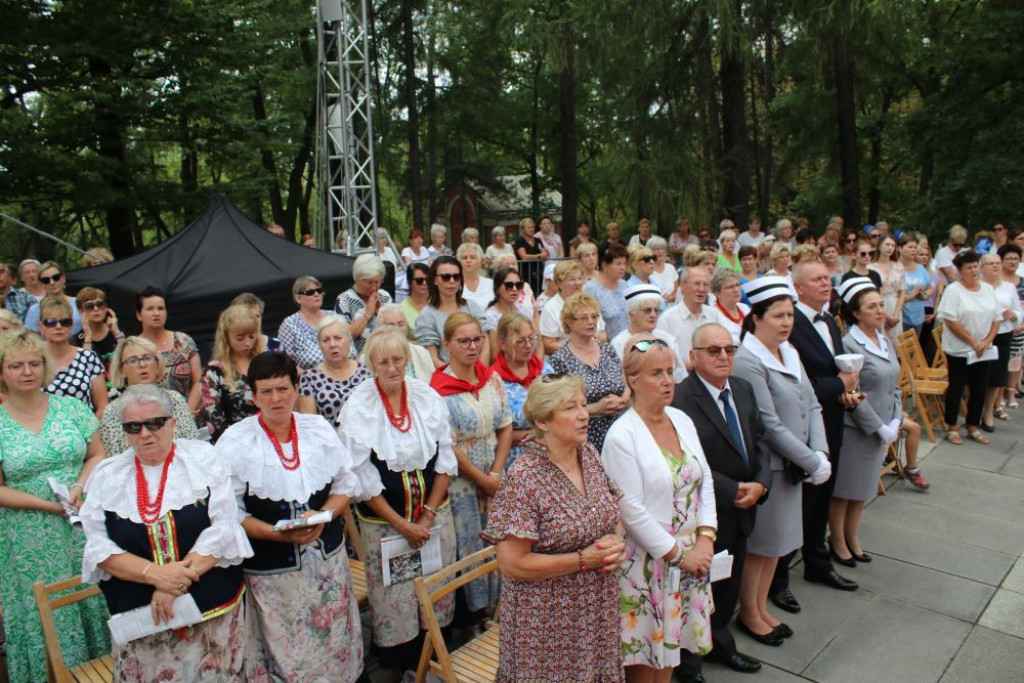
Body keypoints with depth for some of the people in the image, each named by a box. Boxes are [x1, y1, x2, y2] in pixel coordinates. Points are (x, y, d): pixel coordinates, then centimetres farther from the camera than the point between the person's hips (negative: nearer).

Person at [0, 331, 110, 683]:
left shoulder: (71, 407, 1)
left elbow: (97, 454, 6)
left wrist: (79, 486, -12)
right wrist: (46, 505, -15)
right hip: (30, 540, -2)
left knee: (94, 602, 9)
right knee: (46, 615, 7)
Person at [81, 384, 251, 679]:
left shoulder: (203, 458, -3)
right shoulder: (106, 475, 3)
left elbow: (223, 528, -9)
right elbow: (98, 546, -2)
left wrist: (174, 585, -16)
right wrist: (154, 573, -17)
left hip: (213, 607, -1)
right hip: (139, 617, 1)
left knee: (216, 675, 9)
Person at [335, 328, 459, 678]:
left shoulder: (428, 396, -4)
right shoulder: (357, 408, -12)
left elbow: (445, 460, 0)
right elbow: (362, 478, -12)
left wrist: (428, 515, -7)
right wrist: (402, 525, -13)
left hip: (434, 513, 3)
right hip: (384, 520, -3)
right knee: (394, 600, 7)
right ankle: (398, 666, 29)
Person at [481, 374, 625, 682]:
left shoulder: (589, 454, -2)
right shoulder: (523, 478, -22)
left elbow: (611, 512, 12)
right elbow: (512, 563, -21)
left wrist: (614, 543, -10)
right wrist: (585, 559, -20)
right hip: (548, 619, -6)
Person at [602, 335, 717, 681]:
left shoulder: (682, 419, 4)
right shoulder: (622, 435, -16)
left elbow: (705, 482, 6)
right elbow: (631, 509, -19)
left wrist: (705, 539, -5)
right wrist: (678, 553, -14)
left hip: (690, 554, 6)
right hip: (646, 559, -6)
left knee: (670, 643, 16)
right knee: (643, 654, 7)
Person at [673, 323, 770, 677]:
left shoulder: (743, 389, 4)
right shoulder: (680, 398, -23)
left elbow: (758, 440, 8)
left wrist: (760, 483, -8)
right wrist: (733, 491, -19)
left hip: (742, 508, 7)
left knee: (729, 584, 23)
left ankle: (720, 644, 46)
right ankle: (687, 661, 32)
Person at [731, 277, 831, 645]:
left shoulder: (790, 353, 7)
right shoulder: (747, 361, -20)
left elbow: (812, 405, 7)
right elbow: (770, 425, -21)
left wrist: (820, 453, -7)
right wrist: (812, 462, -16)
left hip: (793, 464, 8)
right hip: (765, 467, -8)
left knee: (778, 539, 19)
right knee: (757, 544, 9)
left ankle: (762, 607, 37)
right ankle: (748, 613, 29)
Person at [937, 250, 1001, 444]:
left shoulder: (988, 289, 8)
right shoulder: (953, 290, -10)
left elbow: (997, 319, 8)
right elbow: (950, 321, -16)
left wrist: (986, 341, -7)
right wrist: (973, 342, -15)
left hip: (983, 351, 5)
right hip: (959, 350, -5)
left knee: (980, 389, 10)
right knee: (956, 388, 4)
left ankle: (974, 426, 24)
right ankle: (951, 428, 15)